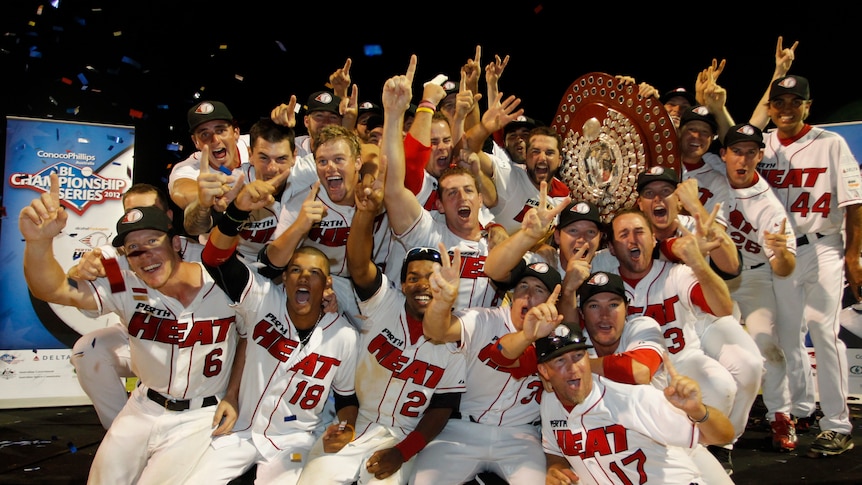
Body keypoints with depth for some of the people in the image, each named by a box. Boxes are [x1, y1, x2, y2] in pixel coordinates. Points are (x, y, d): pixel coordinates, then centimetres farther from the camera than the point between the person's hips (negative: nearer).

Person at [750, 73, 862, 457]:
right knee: (786, 333, 11)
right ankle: (800, 409, 28)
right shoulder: (762, 144, 9)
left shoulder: (831, 144, -2)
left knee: (824, 331, -8)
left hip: (822, 249, -4)